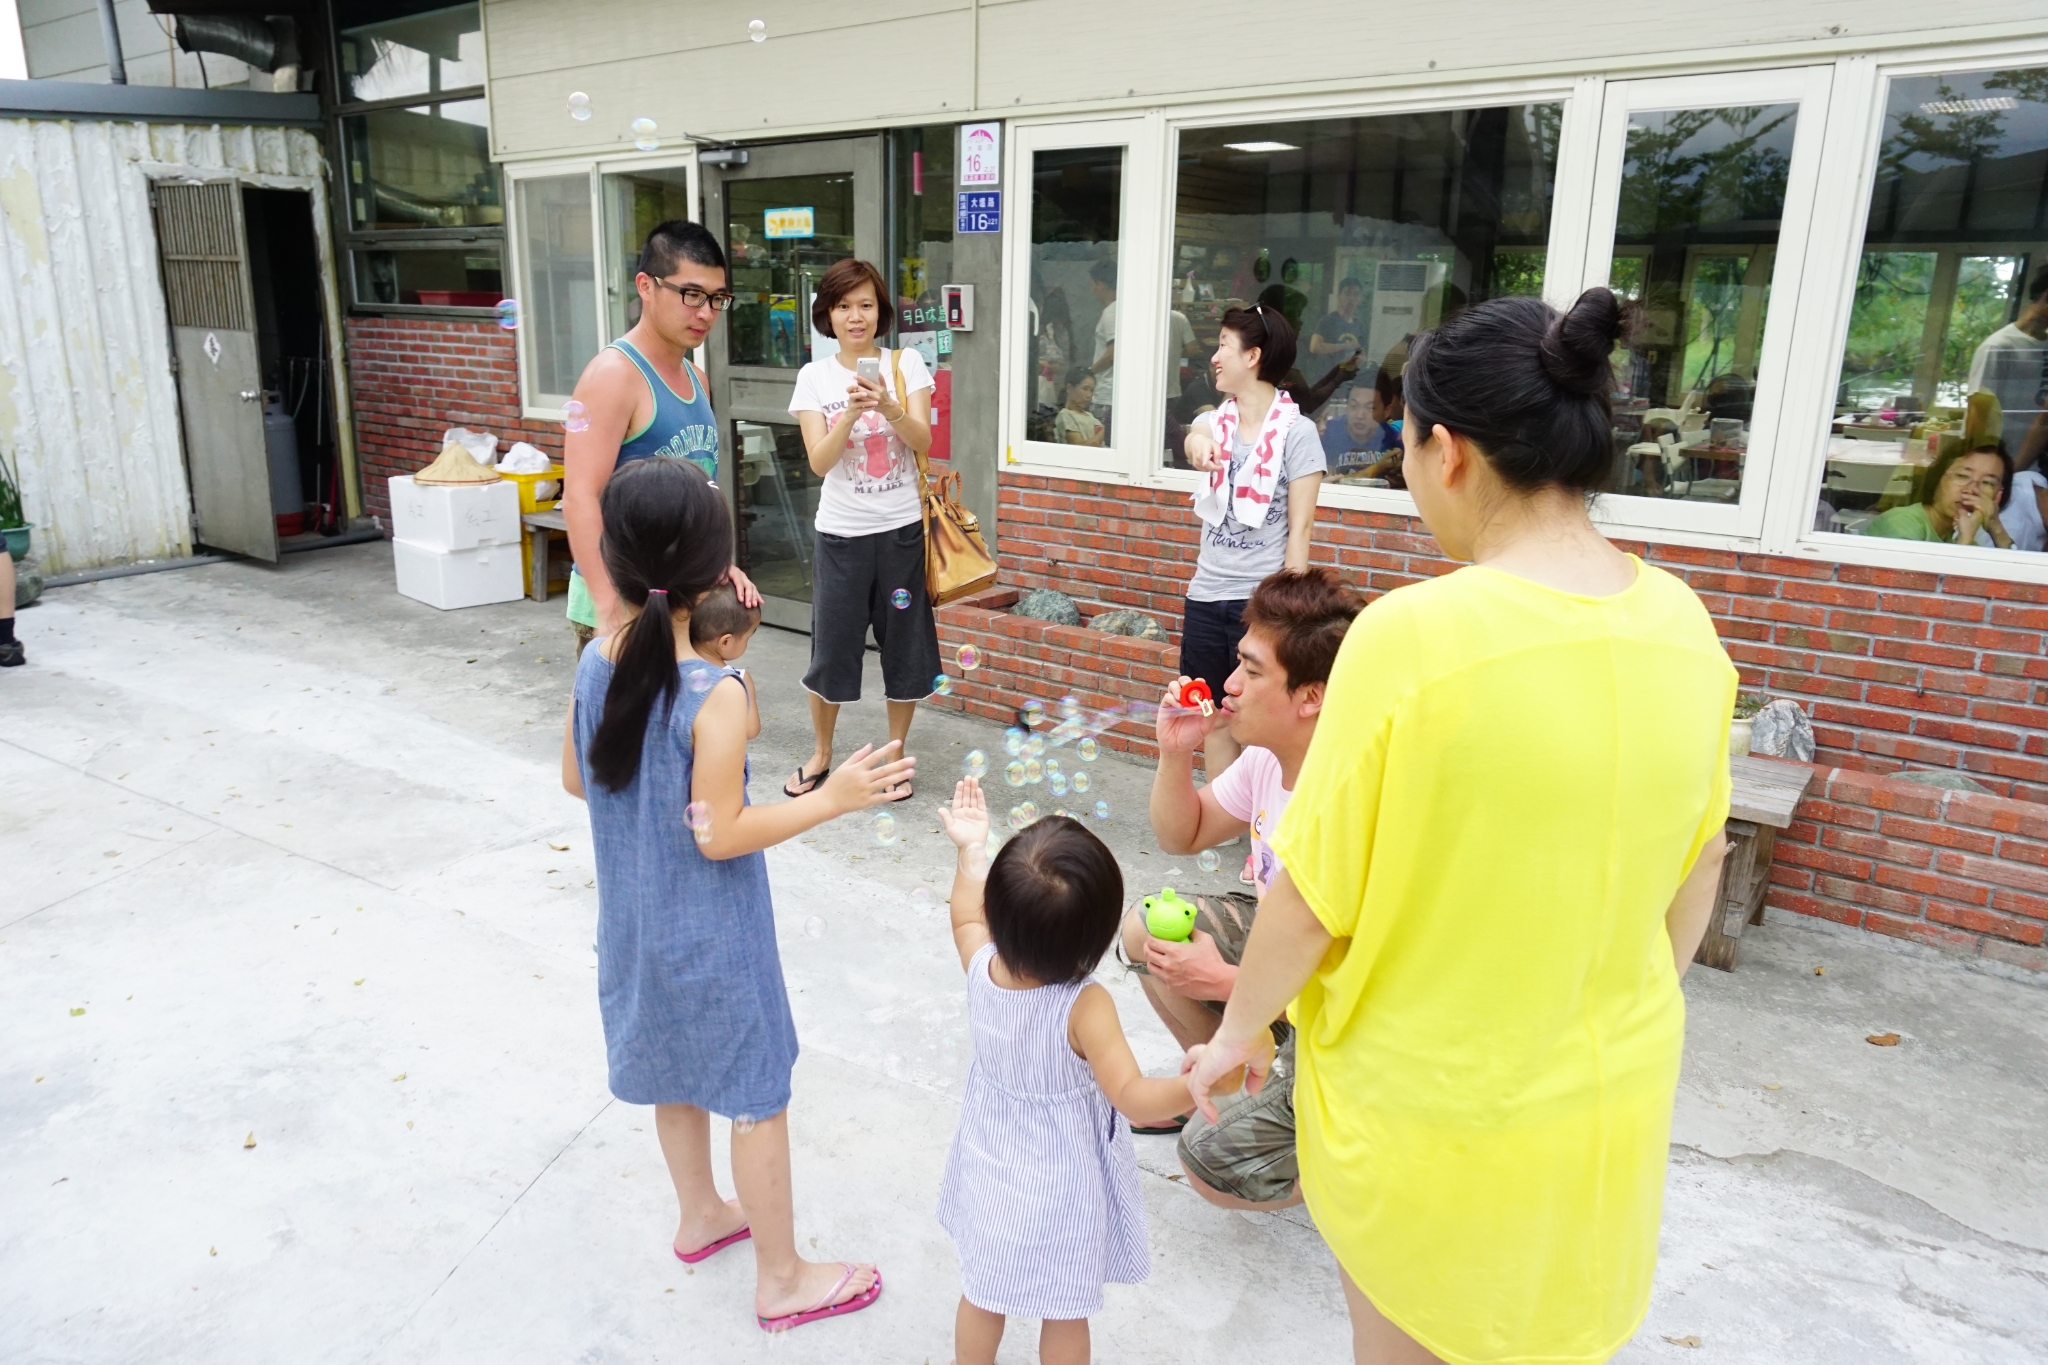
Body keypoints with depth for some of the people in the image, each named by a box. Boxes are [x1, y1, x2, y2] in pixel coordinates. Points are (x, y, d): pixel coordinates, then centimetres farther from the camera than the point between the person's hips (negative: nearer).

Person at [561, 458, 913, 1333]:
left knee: (676, 1071, 26)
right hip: (710, 936, -7)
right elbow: (719, 835, -24)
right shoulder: (717, 696, -28)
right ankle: (782, 1280, 26)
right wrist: (830, 798, -21)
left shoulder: (595, 663, -7)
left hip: (635, 922, 7)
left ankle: (701, 1216, 47)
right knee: (757, 1096, 10)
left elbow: (576, 780, 5)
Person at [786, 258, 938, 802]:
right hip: (841, 532, 0)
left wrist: (889, 407, -28)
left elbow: (922, 441, -10)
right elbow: (819, 461, -9)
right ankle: (820, 754, 27)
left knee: (905, 647, 7)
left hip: (902, 529, 0)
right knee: (831, 647, 6)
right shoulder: (815, 376, 1)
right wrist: (851, 414, -25)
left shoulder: (906, 363, 1)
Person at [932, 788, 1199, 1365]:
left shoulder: (982, 968, -18)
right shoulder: (1084, 1007, -33)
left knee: (981, 1296, 27)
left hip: (990, 1174, 5)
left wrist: (971, 849, 15)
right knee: (1066, 1316, 20)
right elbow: (1135, 1099, -36)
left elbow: (967, 918, 6)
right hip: (1060, 1192, -5)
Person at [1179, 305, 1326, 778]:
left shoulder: (1296, 431, -6)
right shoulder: (1215, 420, 8)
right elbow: (1197, 437, -18)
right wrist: (1198, 442, -42)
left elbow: (1300, 526, -8)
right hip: (1205, 596, 5)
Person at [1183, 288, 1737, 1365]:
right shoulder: (1681, 625, -9)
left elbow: (1315, 892, -20)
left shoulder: (1413, 637, -28)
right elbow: (1699, 864, 3)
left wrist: (1241, 1025, -1)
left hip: (1430, 1104, -5)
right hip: (1613, 1094, 5)